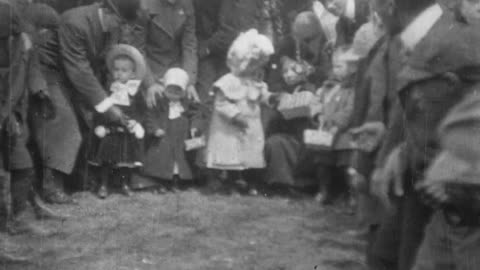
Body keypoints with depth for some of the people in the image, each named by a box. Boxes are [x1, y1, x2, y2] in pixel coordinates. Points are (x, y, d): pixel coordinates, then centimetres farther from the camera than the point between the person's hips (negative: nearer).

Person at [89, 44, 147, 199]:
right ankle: (103, 185, 11)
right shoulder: (109, 90, 2)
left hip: (128, 132, 0)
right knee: (106, 159, 2)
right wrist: (100, 125, -5)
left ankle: (125, 184, 20)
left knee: (127, 158, 6)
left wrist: (135, 122, -16)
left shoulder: (134, 92, 0)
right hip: (110, 131, 0)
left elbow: (139, 111, 0)